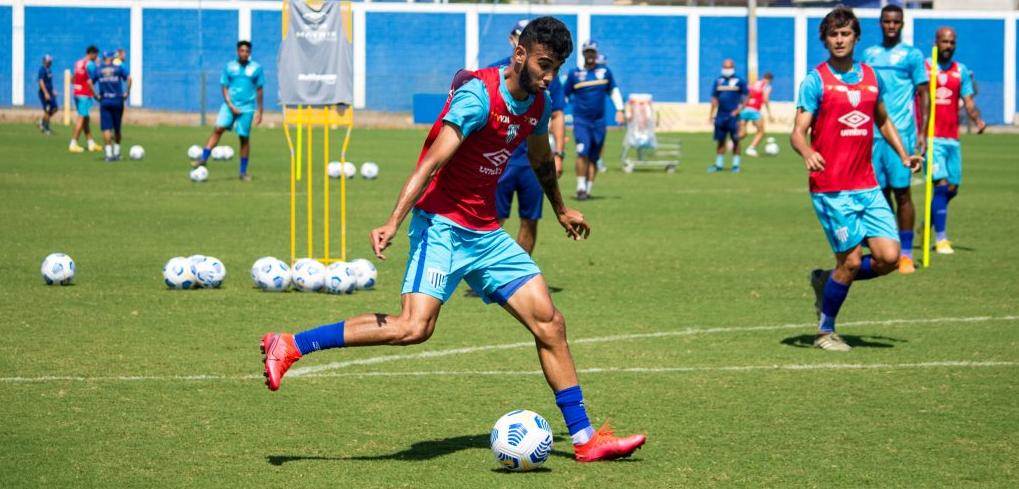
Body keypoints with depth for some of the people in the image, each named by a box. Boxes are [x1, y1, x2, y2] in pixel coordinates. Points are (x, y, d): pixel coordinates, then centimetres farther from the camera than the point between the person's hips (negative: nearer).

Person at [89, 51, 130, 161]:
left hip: (104, 101, 0)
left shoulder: (98, 69, 6)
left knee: (106, 128, -2)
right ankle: (116, 152, 19)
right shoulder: (118, 68, 1)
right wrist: (127, 93, -4)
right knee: (117, 129, 13)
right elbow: (128, 78, -12)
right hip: (117, 101, 0)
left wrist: (96, 95, 1)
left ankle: (109, 153, -11)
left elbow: (90, 82, -3)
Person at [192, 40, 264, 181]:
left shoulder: (256, 68, 4)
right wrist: (231, 106, -8)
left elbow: (259, 90, 9)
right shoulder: (229, 67, 5)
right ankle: (204, 158, -16)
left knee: (244, 138, 1)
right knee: (218, 129, -17)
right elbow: (225, 88, 5)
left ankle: (243, 172, 9)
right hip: (230, 105, 1)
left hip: (247, 107, -1)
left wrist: (259, 111, 7)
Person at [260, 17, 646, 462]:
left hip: (486, 233, 8)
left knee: (550, 323, 1)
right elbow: (432, 161, -25)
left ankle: (584, 438, 8)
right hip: (442, 224, -8)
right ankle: (288, 347, -17)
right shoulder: (478, 95, -17)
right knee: (415, 327, -24)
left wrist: (561, 210, 44)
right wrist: (393, 222, -33)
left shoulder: (538, 104, 8)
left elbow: (540, 159, 30)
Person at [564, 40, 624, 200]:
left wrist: (619, 110, 7)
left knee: (594, 158, 4)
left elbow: (614, 91, 19)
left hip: (599, 121, 3)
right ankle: (581, 187, -12)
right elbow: (563, 96, 8)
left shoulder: (605, 71, 8)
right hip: (580, 120, -3)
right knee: (583, 152, -18)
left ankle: (588, 189, 11)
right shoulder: (574, 74, 2)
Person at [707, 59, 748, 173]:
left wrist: (739, 109, -9)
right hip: (720, 115, 3)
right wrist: (711, 114, 11)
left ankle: (736, 165, 8)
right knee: (720, 140, 5)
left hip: (733, 115, -3)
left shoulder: (739, 81, -1)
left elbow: (745, 98, 2)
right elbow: (714, 99, 14)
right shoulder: (718, 81, 10)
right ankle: (719, 164, 12)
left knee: (735, 141, 0)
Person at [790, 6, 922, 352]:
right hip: (831, 189, -5)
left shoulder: (871, 77, 11)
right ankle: (825, 332, 15)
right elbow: (798, 132, -10)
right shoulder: (816, 81, -5)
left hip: (867, 186, 5)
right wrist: (806, 152, -32)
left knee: (888, 257, -5)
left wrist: (903, 155, 16)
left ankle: (827, 281, 21)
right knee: (851, 260, -5)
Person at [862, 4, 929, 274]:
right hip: (872, 133, 4)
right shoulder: (870, 54, 14)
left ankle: (906, 254, 0)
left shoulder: (912, 55, 1)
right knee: (880, 193, 5)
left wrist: (922, 133, -8)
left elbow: (924, 95, 0)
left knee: (901, 192, -5)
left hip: (901, 132, -4)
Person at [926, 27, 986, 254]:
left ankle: (928, 226, 30)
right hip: (931, 138, -5)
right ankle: (940, 239, -11)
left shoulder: (961, 71, 11)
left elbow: (968, 101, 7)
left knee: (952, 188, 7)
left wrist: (977, 119, -14)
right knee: (942, 185, -15)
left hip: (952, 139, 5)